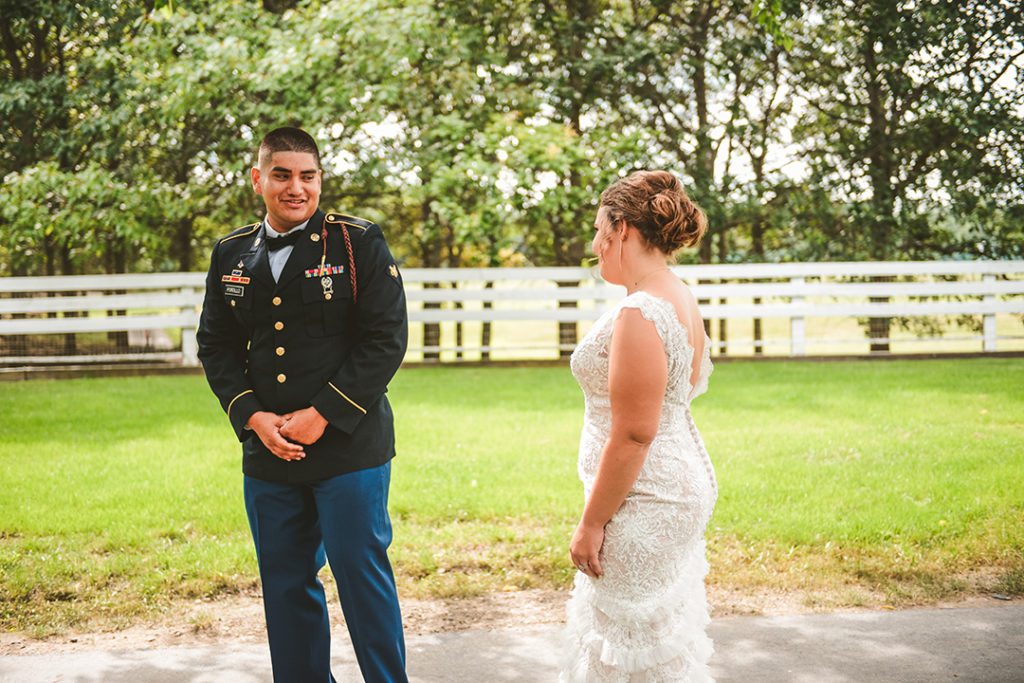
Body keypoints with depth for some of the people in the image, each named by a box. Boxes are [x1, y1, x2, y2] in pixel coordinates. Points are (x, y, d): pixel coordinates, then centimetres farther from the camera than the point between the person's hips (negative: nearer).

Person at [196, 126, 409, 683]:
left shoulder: (359, 244, -4)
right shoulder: (231, 254, 9)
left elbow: (385, 340, -9)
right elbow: (215, 345, 10)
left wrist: (321, 416, -15)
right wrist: (253, 417, -6)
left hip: (348, 447, -4)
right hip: (267, 452, 4)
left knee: (362, 574, 1)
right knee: (285, 584, 13)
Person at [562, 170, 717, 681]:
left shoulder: (641, 314, -22)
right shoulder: (681, 300, 9)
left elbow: (632, 436, -24)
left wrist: (591, 523, -17)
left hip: (644, 504, -10)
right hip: (682, 482, 10)